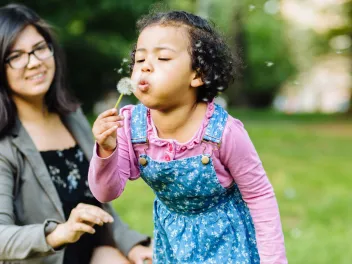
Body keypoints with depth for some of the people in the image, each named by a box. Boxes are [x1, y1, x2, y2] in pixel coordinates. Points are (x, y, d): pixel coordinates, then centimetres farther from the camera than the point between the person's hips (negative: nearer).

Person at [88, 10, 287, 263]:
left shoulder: (223, 131, -30)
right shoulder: (130, 125, -19)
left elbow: (260, 196, -17)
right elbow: (107, 193, -14)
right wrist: (106, 152, -33)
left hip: (226, 237, -3)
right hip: (172, 237, 4)